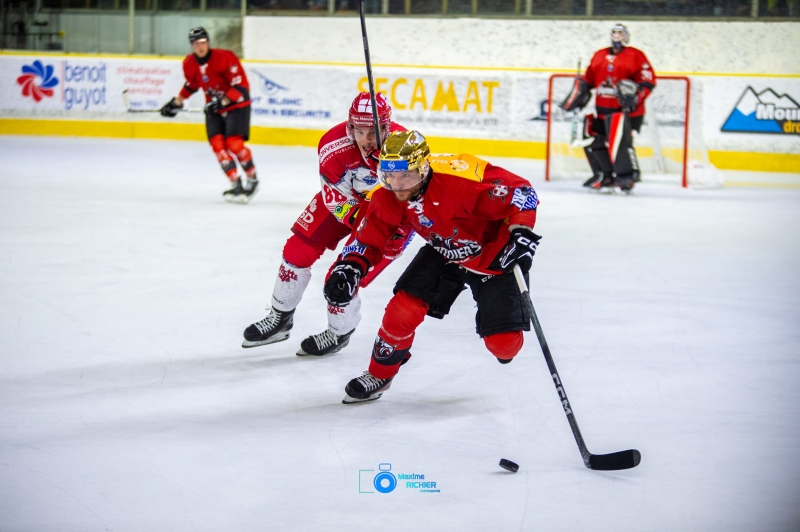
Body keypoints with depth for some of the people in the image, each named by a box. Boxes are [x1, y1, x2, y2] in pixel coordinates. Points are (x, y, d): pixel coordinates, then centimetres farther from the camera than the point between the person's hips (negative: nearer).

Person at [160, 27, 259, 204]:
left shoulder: (225, 58, -22)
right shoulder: (189, 64, -2)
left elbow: (241, 86, -22)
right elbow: (192, 84, 18)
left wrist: (223, 102, -30)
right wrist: (177, 102, 13)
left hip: (236, 105, -6)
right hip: (213, 107, 6)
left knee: (233, 143, -18)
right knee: (217, 143, -11)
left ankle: (252, 179, 3)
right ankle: (237, 186, -9)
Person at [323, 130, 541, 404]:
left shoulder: (461, 178, -38)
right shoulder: (387, 198, -18)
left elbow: (520, 190, -32)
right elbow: (369, 237, -6)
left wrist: (521, 232, -44)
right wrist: (349, 269, -23)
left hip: (493, 255, -4)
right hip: (443, 254, 4)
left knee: (503, 343, -11)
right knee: (403, 308, -13)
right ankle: (379, 373, 14)